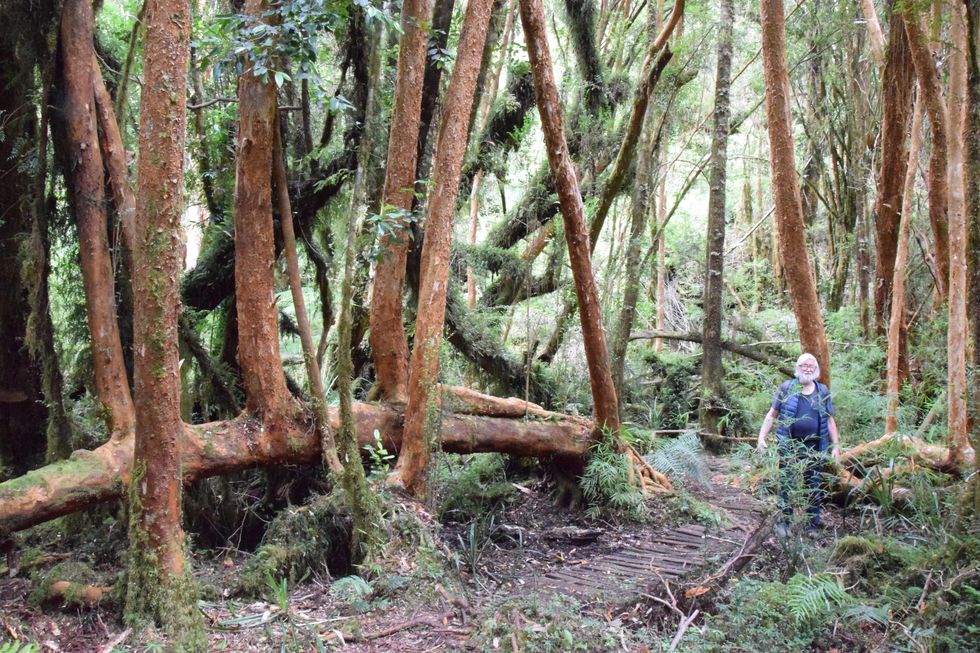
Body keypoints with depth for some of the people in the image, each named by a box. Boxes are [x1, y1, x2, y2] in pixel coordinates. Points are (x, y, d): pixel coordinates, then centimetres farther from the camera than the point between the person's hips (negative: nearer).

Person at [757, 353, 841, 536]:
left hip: (815, 449, 2)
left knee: (814, 487, 8)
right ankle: (783, 522, 13)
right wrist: (761, 437, -6)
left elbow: (830, 420, 12)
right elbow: (772, 415, 2)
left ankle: (813, 526, 19)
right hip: (789, 447, -2)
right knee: (786, 486, 2)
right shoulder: (786, 388, 2)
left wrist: (836, 445, 6)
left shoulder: (823, 392, 9)